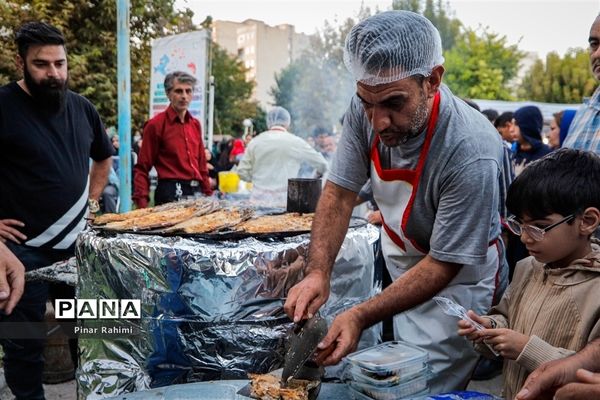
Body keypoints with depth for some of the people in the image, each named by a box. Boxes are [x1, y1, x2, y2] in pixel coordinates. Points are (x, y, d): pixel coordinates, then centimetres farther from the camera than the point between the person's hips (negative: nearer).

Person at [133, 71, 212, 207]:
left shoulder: (195, 124, 12)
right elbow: (142, 169, -4)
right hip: (170, 193, -5)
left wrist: (208, 195, 15)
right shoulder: (155, 124, -4)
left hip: (197, 192, 6)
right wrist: (142, 204, -14)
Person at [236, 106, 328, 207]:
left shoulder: (255, 141, 4)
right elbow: (322, 165, 8)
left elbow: (242, 171, 8)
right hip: (284, 202, -2)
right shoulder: (296, 142, -1)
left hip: (258, 201, 3)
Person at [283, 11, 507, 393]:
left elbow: (444, 264, -25)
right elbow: (340, 192, -10)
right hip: (397, 264, 5)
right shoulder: (367, 110, -19)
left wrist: (362, 316, -33)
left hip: (455, 277, -4)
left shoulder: (472, 154, -33)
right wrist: (318, 272, -24)